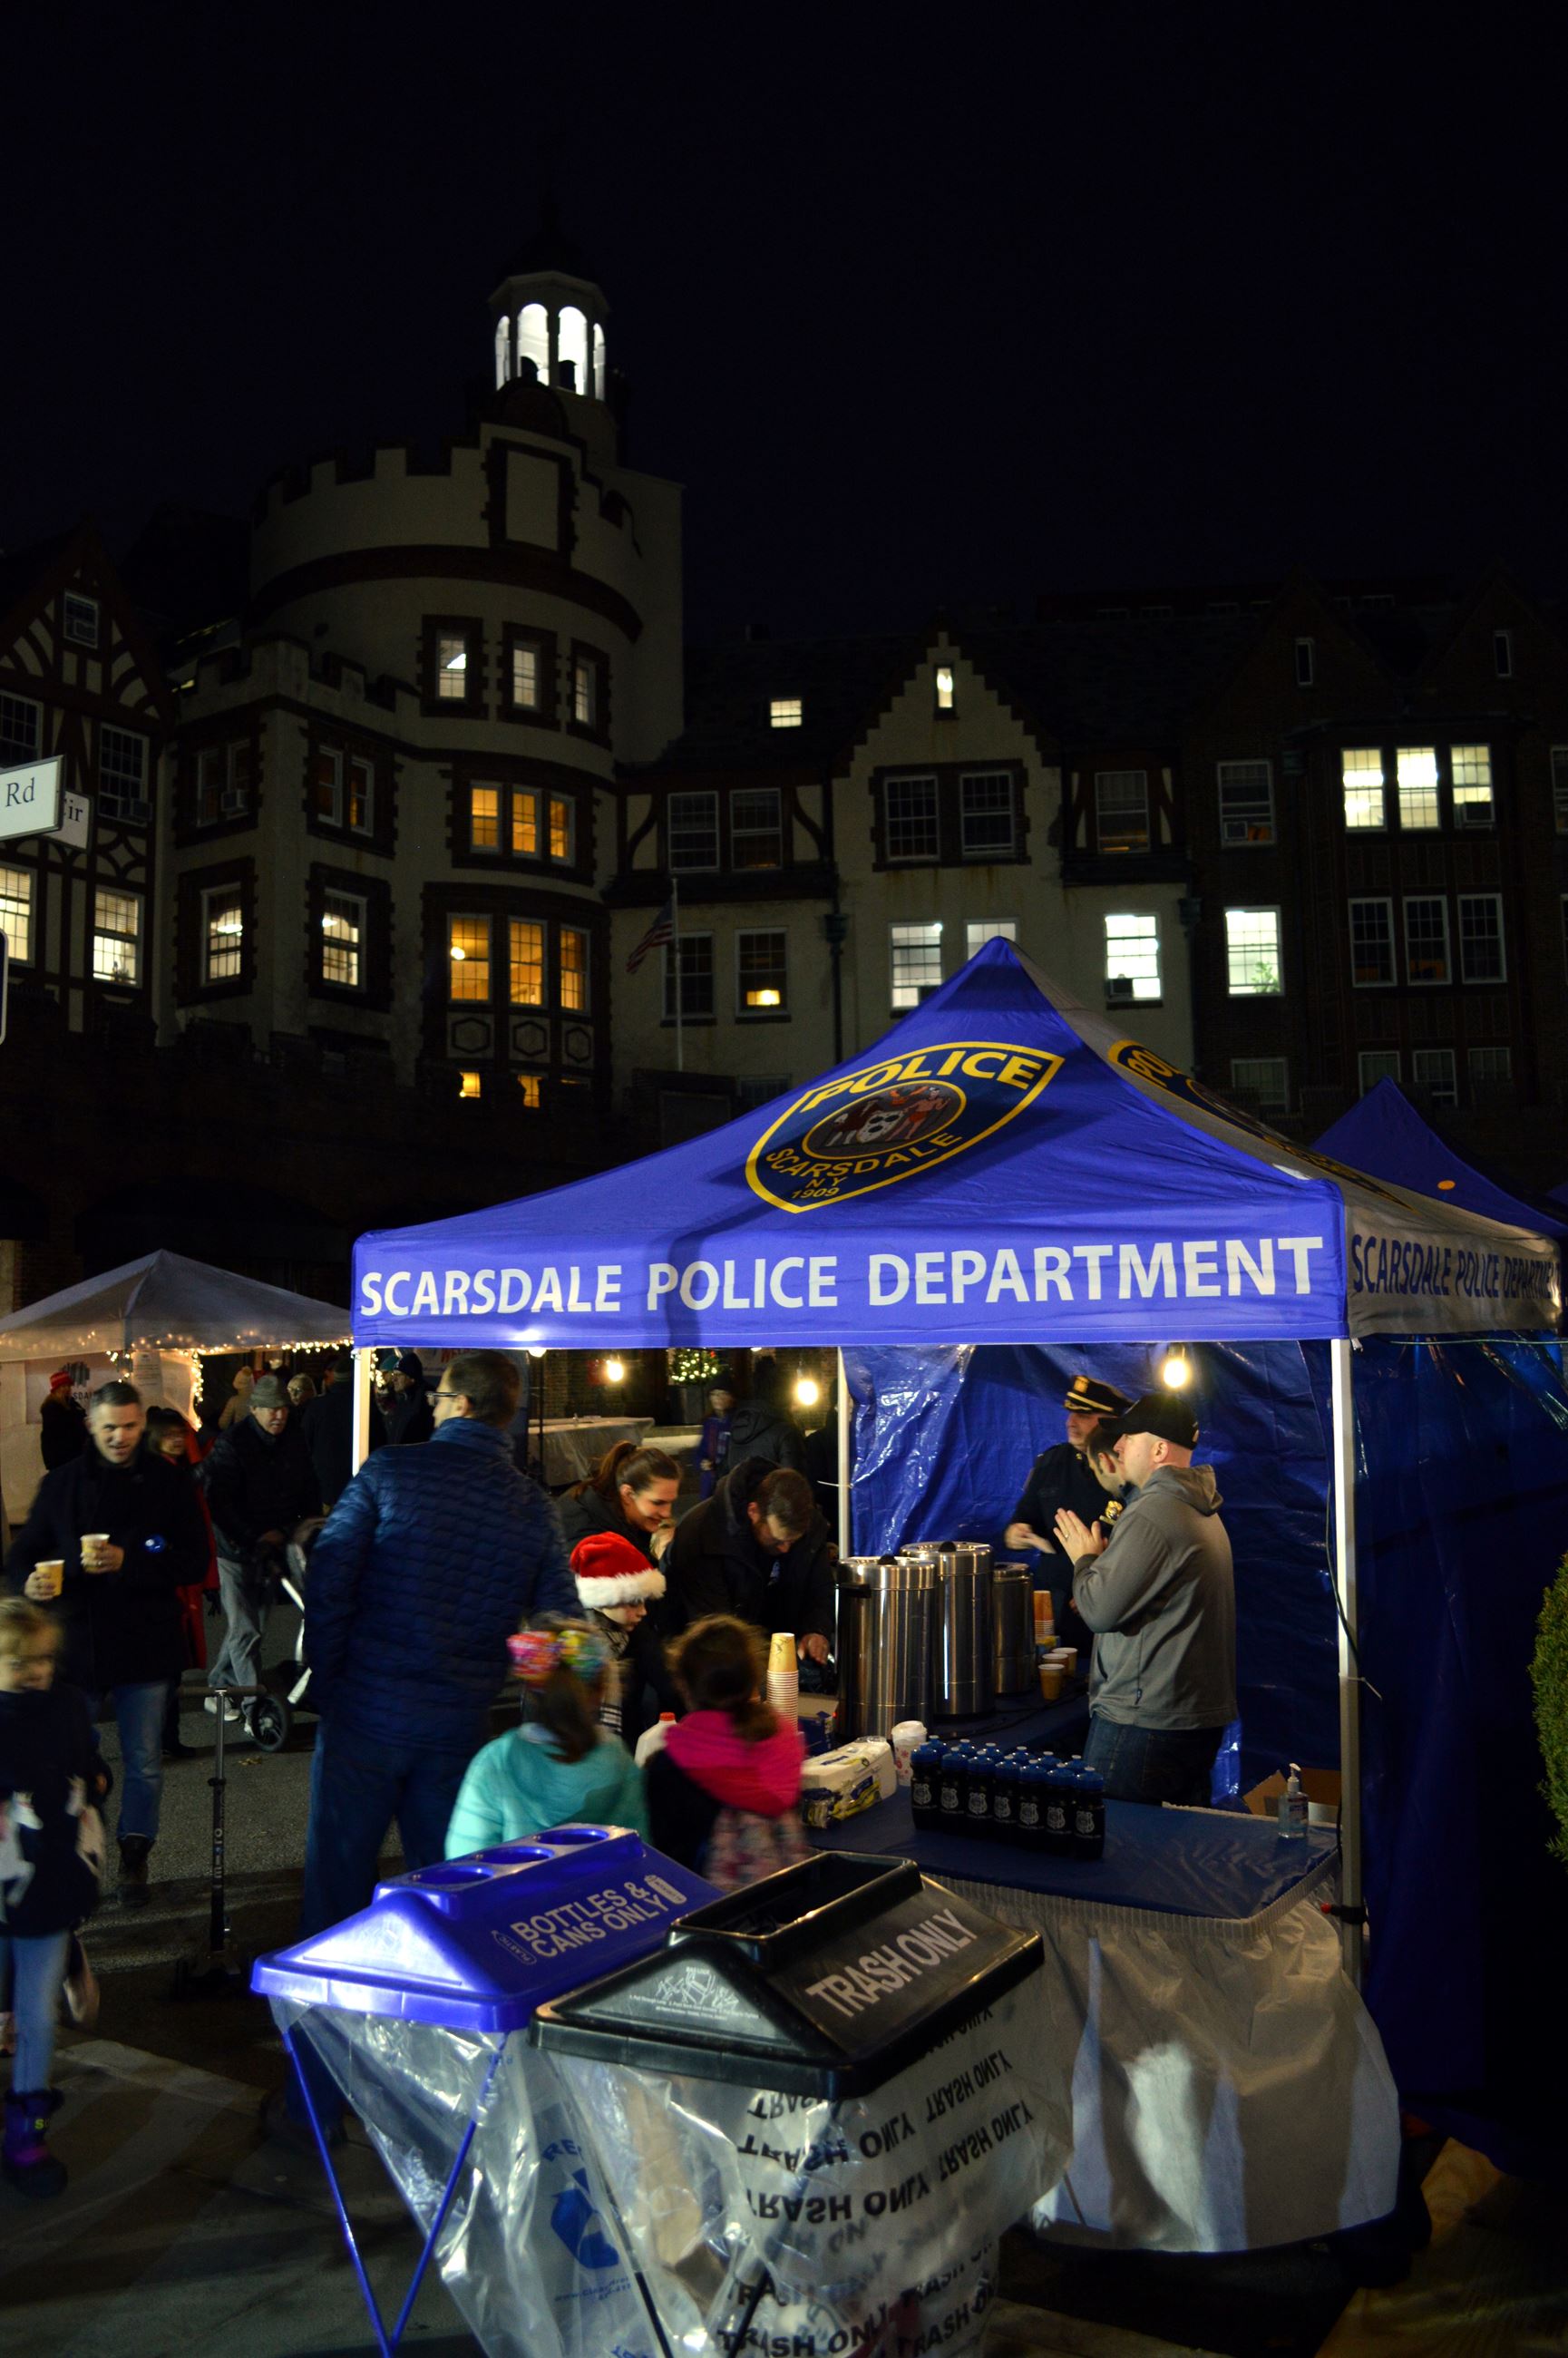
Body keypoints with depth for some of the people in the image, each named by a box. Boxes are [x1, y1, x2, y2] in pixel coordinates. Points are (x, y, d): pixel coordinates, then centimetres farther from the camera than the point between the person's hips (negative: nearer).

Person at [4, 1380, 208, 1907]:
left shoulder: (170, 1484, -5)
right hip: (75, 1644, 1)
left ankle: (134, 1860, 30)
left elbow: (194, 1564, -10)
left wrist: (126, 1562, -22)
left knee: (144, 1765, 11)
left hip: (144, 1647, -1)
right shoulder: (62, 1484, 1)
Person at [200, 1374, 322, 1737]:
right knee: (245, 1632, -7)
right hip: (235, 1548, -6)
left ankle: (219, 1688, 31)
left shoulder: (294, 1442, 4)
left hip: (272, 1549, 6)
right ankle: (255, 1710, -5)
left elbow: (309, 1493, 14)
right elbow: (218, 1502, -18)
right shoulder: (232, 1443, -13)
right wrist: (254, 1540, -20)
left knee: (252, 1625, 14)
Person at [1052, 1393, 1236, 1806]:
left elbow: (1099, 1610, -19)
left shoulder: (1150, 1514, -19)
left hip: (1145, 1721, -10)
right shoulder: (1203, 1509, 14)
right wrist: (1106, 1558, 18)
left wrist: (1085, 1559, -2)